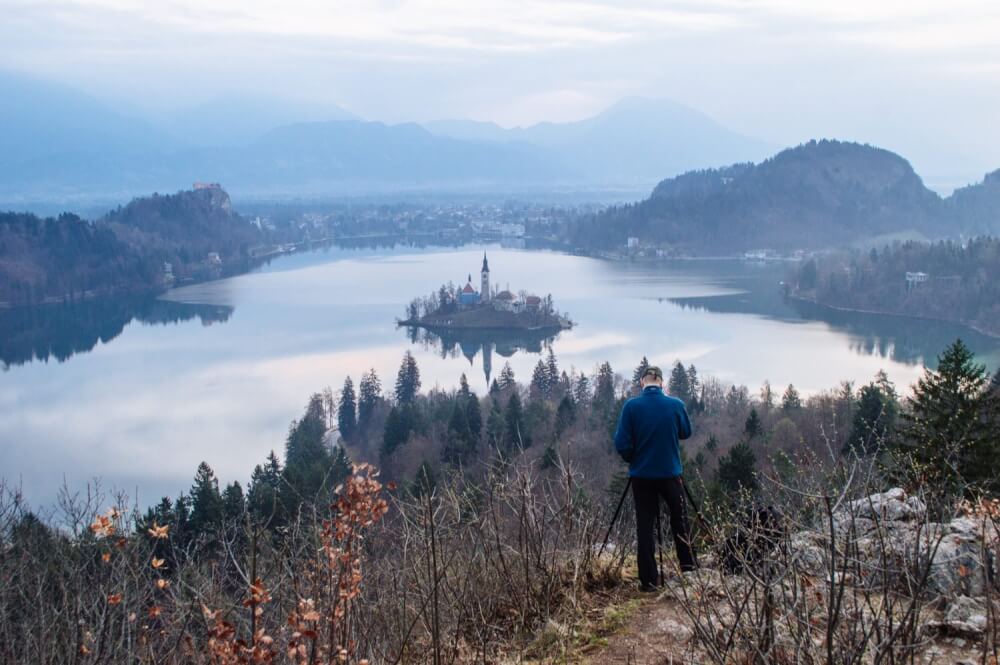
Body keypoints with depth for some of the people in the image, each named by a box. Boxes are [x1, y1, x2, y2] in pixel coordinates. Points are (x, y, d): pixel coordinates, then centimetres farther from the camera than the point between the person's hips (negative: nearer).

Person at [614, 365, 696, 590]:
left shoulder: (631, 406, -11)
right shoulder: (675, 405, -7)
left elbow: (622, 444, -11)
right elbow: (686, 432, 11)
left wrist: (632, 459, 8)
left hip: (641, 475, -1)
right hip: (670, 473, 1)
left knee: (645, 525, 4)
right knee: (679, 517, 22)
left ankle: (649, 580, 2)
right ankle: (687, 564, 30)